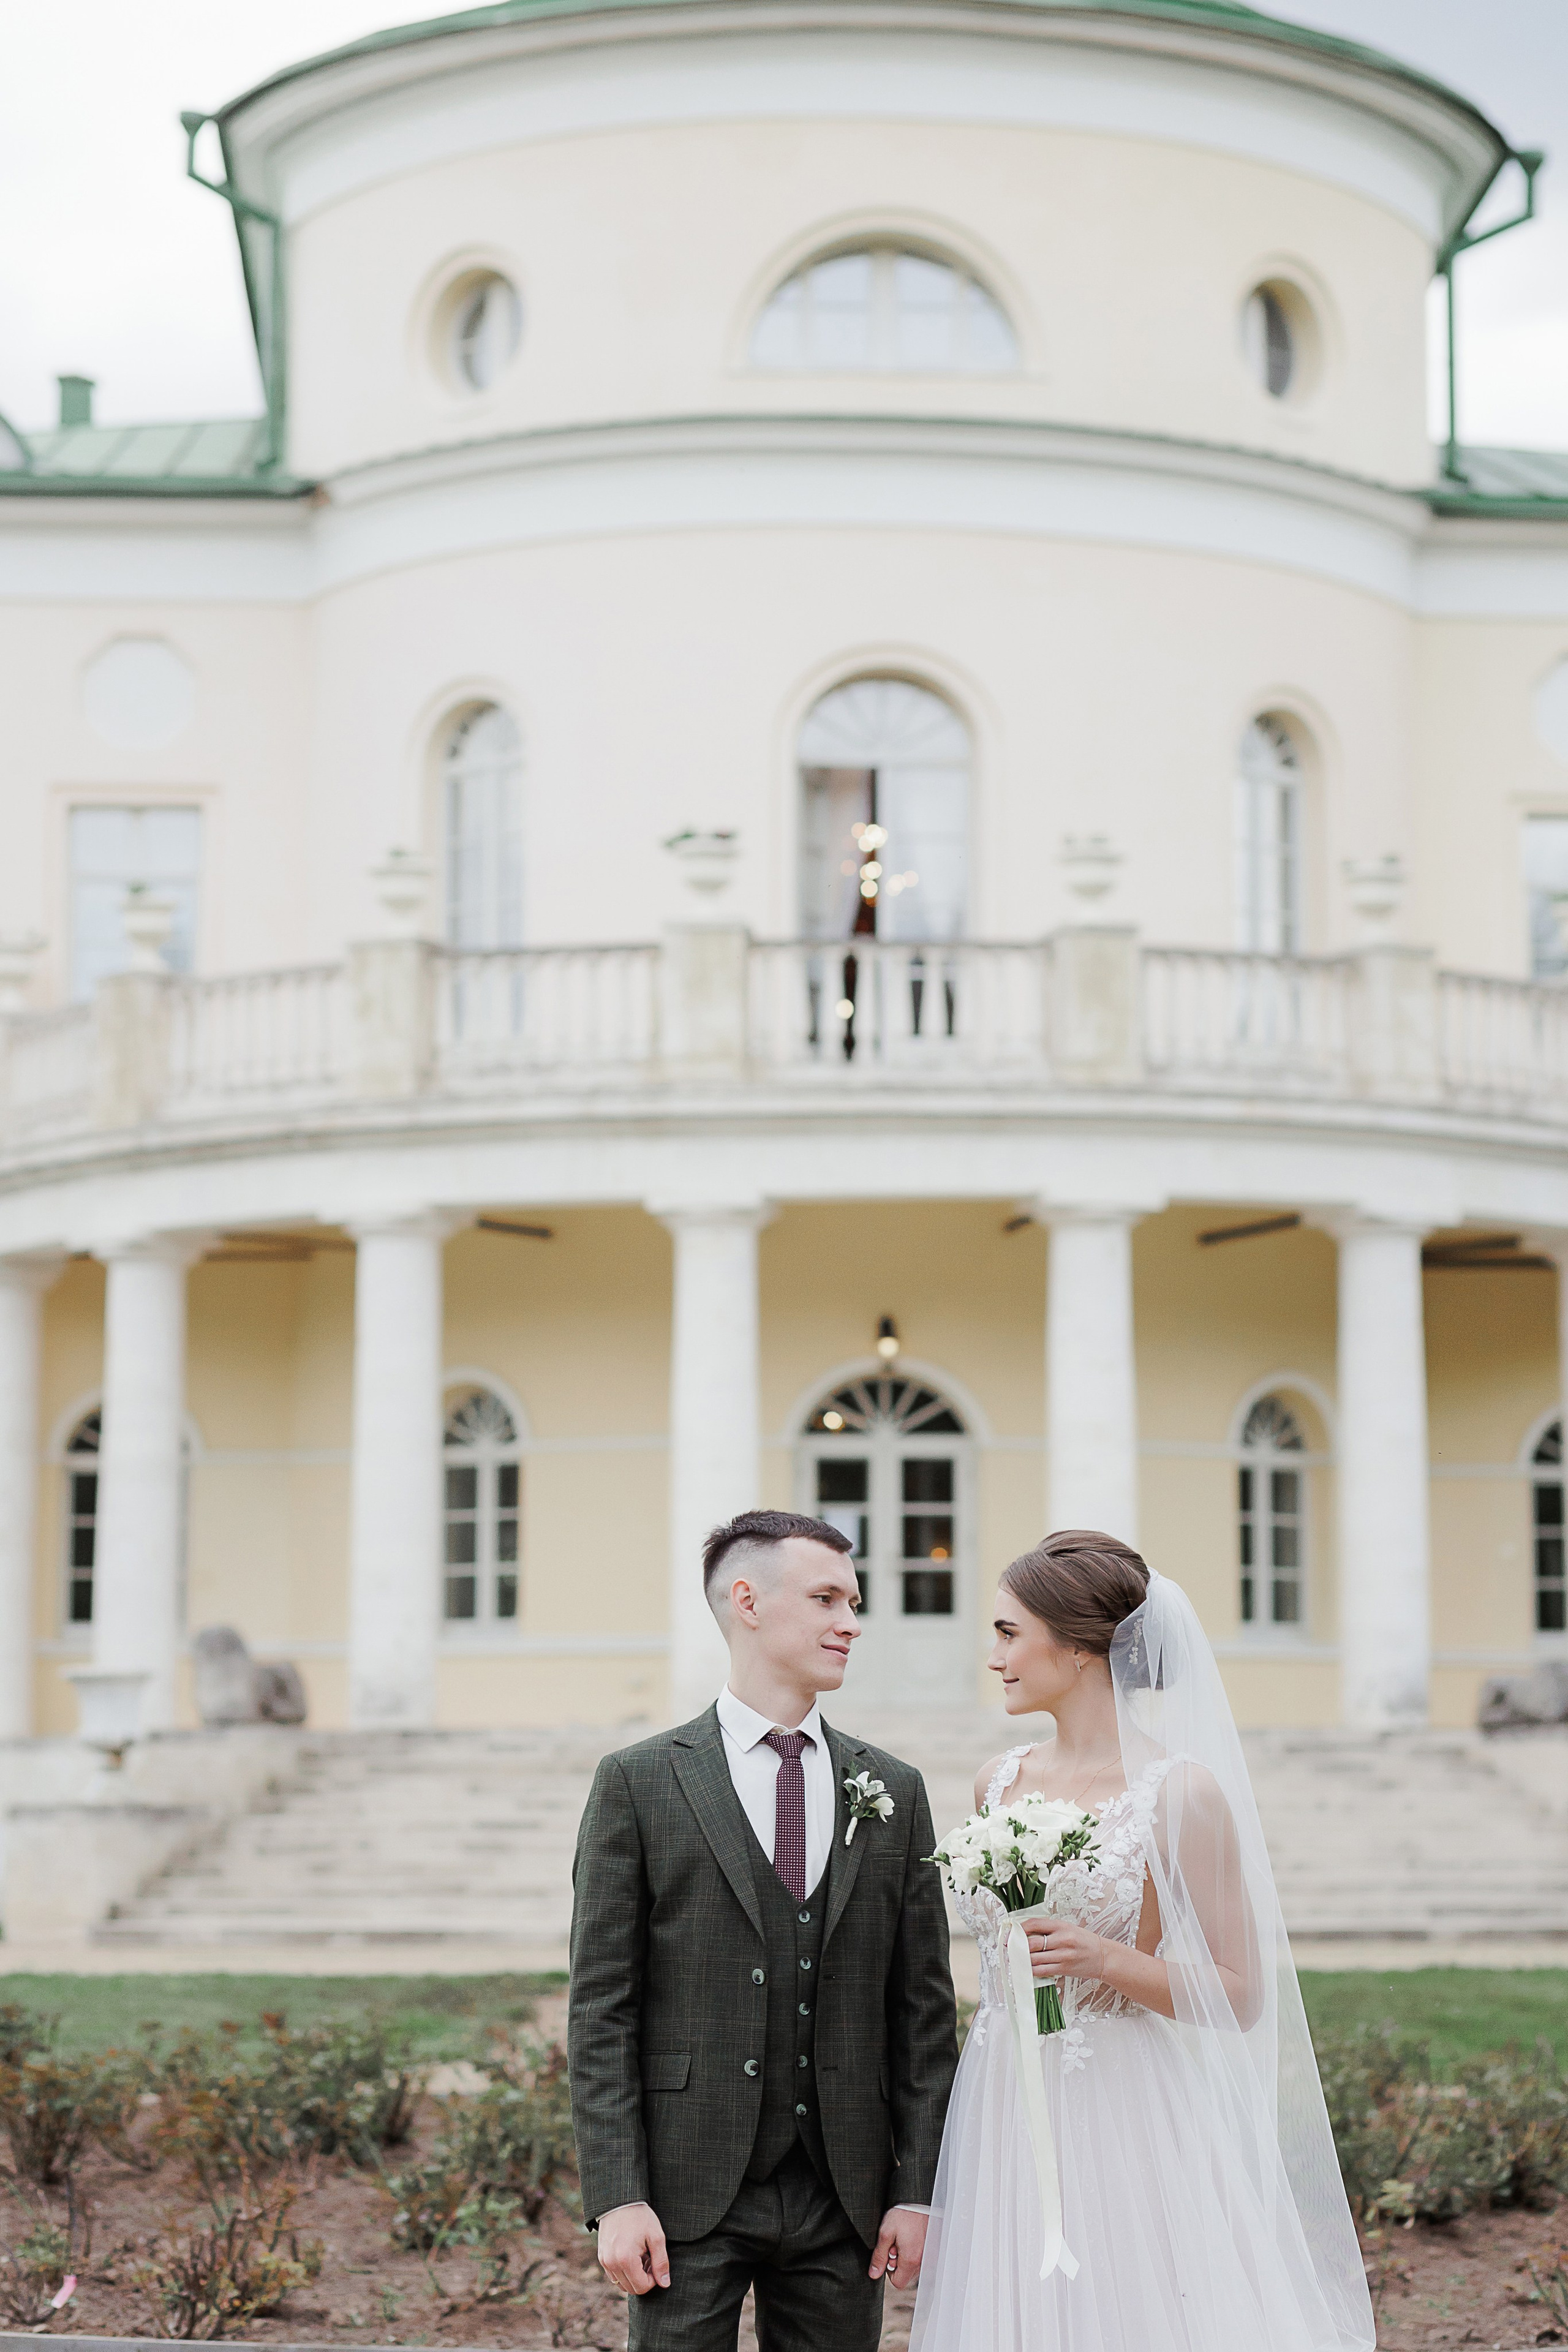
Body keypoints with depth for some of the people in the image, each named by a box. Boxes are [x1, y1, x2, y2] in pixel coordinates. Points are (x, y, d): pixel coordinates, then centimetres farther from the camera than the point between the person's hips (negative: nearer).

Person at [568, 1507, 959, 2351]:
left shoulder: (893, 1792, 9)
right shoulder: (639, 1783, 0)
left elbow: (924, 2006, 8)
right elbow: (601, 2007, -3)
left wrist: (918, 2188, 2)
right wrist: (617, 2198, -9)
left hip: (844, 2195, 3)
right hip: (689, 2192, -3)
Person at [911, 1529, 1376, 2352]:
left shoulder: (1182, 1793, -10)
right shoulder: (1000, 1783, 8)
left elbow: (1241, 1996, -6)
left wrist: (1108, 1962, -21)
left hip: (1130, 2125, -5)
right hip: (1004, 2123, 5)